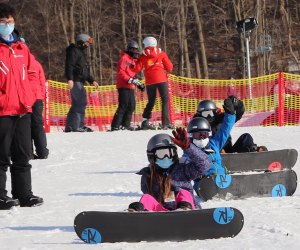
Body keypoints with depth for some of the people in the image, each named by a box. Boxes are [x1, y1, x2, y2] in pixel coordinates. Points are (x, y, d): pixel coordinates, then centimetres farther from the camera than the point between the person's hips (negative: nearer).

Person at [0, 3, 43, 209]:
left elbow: (31, 72, 19)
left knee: (23, 156, 12)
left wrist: (28, 98, 8)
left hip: (23, 110, 6)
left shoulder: (21, 48, 13)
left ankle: (24, 194, 19)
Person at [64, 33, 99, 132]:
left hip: (80, 82, 10)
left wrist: (92, 81, 31)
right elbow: (69, 65, -18)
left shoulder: (80, 52, 27)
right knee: (81, 103, -15)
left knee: (77, 104, 10)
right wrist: (70, 79, -29)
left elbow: (85, 70, 33)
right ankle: (78, 126, -17)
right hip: (75, 81, -10)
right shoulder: (74, 51, -5)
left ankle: (69, 126, 12)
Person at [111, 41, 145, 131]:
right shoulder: (124, 58, -7)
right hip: (124, 86, -9)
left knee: (131, 106, 8)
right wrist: (130, 80, -24)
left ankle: (125, 124, 14)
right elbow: (120, 72, -17)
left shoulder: (133, 60, 23)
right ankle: (115, 125, -14)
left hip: (130, 87, 9)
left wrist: (139, 84, 16)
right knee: (123, 106, -14)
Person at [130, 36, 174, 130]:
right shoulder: (161, 53, 5)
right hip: (161, 79, -2)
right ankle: (165, 122, -12)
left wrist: (132, 66, 22)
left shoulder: (143, 56, 7)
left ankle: (145, 121, 6)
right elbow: (169, 67, 3)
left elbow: (137, 69, 2)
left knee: (151, 101, 15)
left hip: (149, 81, 3)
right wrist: (167, 70, 24)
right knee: (165, 100, 0)